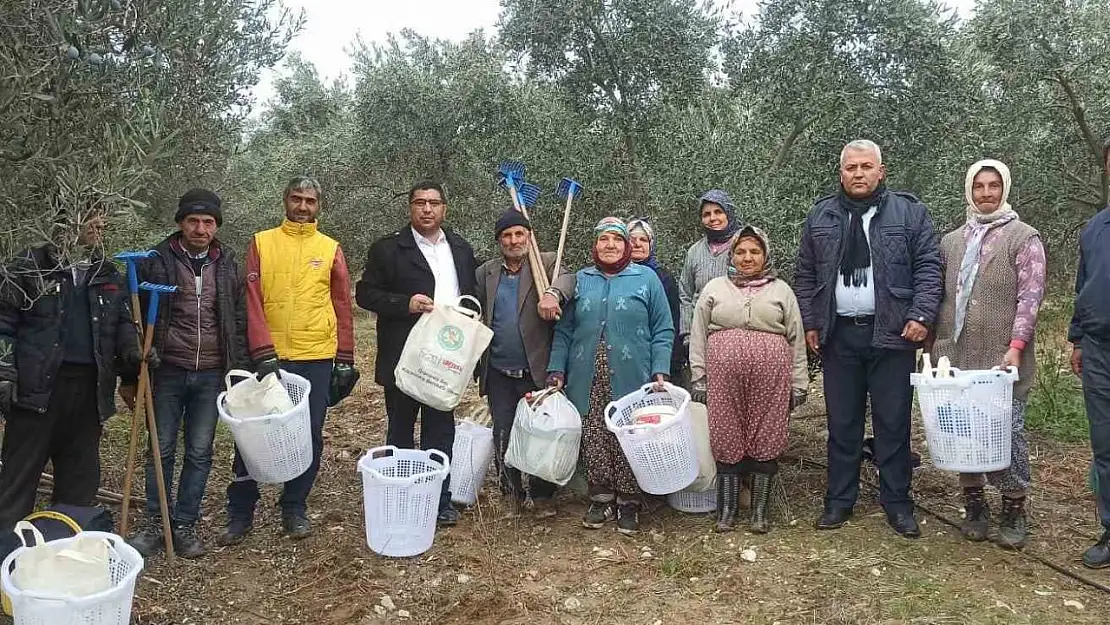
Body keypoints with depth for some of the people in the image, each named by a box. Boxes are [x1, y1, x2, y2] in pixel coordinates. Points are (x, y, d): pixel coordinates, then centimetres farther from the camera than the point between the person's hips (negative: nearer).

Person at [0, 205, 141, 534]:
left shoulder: (108, 274, 13)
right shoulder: (30, 266, 0)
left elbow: (122, 322, 18)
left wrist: (131, 353, -1)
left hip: (89, 386, 4)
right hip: (38, 385, -4)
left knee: (81, 474, 11)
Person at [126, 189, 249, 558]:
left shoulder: (228, 265, 5)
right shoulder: (156, 261, -2)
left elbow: (241, 320, 8)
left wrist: (240, 370, 3)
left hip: (211, 375, 2)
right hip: (167, 372, -1)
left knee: (199, 453, 7)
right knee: (161, 450, 8)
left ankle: (185, 526, 19)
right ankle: (155, 525, 22)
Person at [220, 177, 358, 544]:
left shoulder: (330, 249, 7)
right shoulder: (261, 243, 4)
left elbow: (342, 307, 8)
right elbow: (252, 301, -4)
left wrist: (345, 359, 4)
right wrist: (263, 353, -14)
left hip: (317, 358, 1)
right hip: (269, 357, -1)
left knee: (310, 435, 7)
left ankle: (295, 508, 23)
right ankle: (240, 512, 18)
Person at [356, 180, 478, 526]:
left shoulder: (462, 249, 12)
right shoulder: (387, 248, -1)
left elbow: (472, 293, 20)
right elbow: (365, 293, -4)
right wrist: (406, 303, -17)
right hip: (403, 357, -3)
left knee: (441, 430, 9)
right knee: (400, 429, 9)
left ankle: (440, 499, 18)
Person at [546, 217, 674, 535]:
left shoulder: (646, 279, 4)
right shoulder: (580, 280, 11)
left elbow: (663, 331, 1)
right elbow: (564, 330, 10)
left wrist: (660, 372, -8)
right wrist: (556, 370, 1)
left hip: (630, 380, -2)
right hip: (588, 381, 2)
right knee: (593, 441, 5)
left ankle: (628, 503, 16)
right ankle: (601, 499, 20)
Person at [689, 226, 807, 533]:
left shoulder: (781, 290, 13)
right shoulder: (714, 288, 12)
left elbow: (796, 339, 12)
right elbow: (698, 336, 10)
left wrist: (798, 383, 6)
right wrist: (699, 378, 3)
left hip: (771, 376, 0)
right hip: (724, 375, 0)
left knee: (766, 440, 2)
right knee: (727, 440, 3)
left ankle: (759, 511, 15)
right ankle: (727, 509, 15)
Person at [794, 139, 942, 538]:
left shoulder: (909, 213, 4)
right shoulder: (821, 217, 10)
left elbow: (928, 267, 0)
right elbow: (805, 275, 12)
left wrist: (921, 316, -10)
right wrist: (810, 322, 5)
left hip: (892, 334, -2)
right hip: (838, 336, 2)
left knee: (893, 423, 4)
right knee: (842, 423, 9)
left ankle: (897, 503, 17)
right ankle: (839, 501, 19)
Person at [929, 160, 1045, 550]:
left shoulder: (1023, 237, 2)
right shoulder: (951, 241, 15)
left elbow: (1030, 296, -7)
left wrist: (1016, 346, -17)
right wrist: (936, 345, 9)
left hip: (1002, 358, -4)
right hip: (956, 358, 4)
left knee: (1007, 433, -1)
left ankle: (1014, 509, 15)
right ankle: (974, 503, 21)